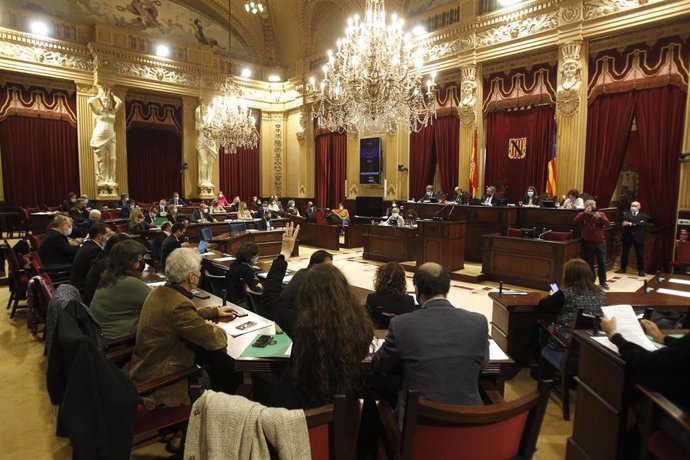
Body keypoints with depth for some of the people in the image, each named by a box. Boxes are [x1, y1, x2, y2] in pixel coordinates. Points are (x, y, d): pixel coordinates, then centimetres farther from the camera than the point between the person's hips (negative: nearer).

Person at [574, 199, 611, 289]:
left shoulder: (601, 214, 5)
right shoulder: (582, 215, 1)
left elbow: (607, 223, -8)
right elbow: (575, 221, -19)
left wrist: (599, 217, -23)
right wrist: (585, 213, -25)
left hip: (600, 243, 1)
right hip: (588, 243, -1)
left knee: (602, 263, 5)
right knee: (589, 263, 8)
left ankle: (603, 282, 15)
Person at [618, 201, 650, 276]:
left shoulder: (643, 215, 7)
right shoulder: (626, 214, 8)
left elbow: (642, 223, -13)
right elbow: (624, 223, -10)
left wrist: (630, 224, -19)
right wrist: (636, 224, -22)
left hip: (638, 237, -1)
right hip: (627, 236, 1)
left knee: (640, 255, 1)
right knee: (624, 253, 7)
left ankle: (641, 270, 9)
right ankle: (623, 268, 17)